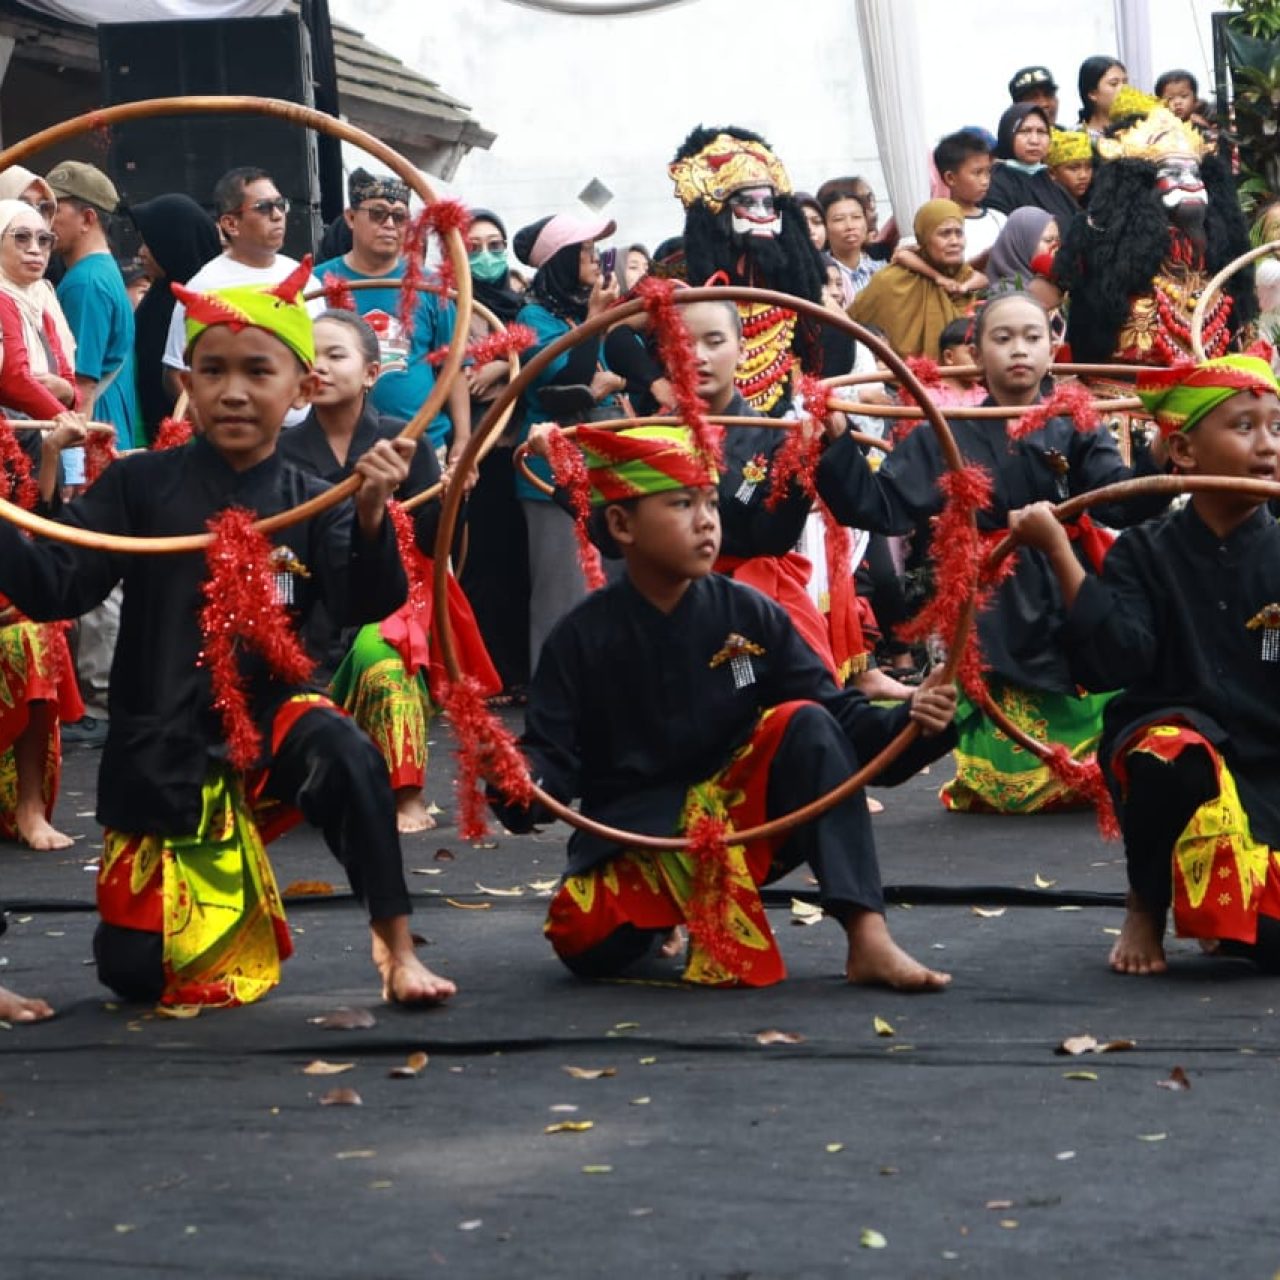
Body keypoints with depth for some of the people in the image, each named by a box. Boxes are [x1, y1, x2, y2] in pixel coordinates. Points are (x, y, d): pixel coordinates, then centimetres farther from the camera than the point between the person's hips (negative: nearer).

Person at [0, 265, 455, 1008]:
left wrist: (370, 515, -35)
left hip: (266, 718, 0)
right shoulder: (141, 486, -6)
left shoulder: (312, 505, -4)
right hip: (158, 746, 1)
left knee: (345, 756, -36)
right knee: (142, 971, 1)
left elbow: (366, 603, -17)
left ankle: (397, 949, -22)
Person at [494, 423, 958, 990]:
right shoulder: (582, 639, -6)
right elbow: (552, 754, -8)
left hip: (745, 814, 2)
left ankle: (867, 939, -28)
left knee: (806, 724, -24)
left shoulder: (748, 616, -2)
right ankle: (663, 917, 8)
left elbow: (840, 719, -5)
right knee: (586, 941, -32)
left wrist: (910, 724, -25)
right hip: (634, 835, -2)